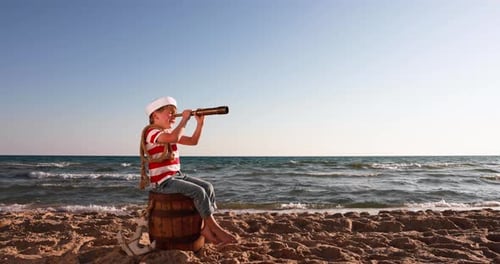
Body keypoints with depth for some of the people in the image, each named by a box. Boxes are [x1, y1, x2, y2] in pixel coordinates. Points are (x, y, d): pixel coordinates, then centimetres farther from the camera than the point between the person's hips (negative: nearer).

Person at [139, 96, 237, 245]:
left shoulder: (169, 133, 16)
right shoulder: (151, 132, -14)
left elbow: (193, 141, 14)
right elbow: (174, 138, -35)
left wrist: (200, 122, 1)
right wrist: (185, 119, -22)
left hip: (177, 176, 9)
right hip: (162, 181, -9)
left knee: (207, 187, -3)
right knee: (198, 191, -22)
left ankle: (206, 228, -5)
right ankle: (214, 227, -8)